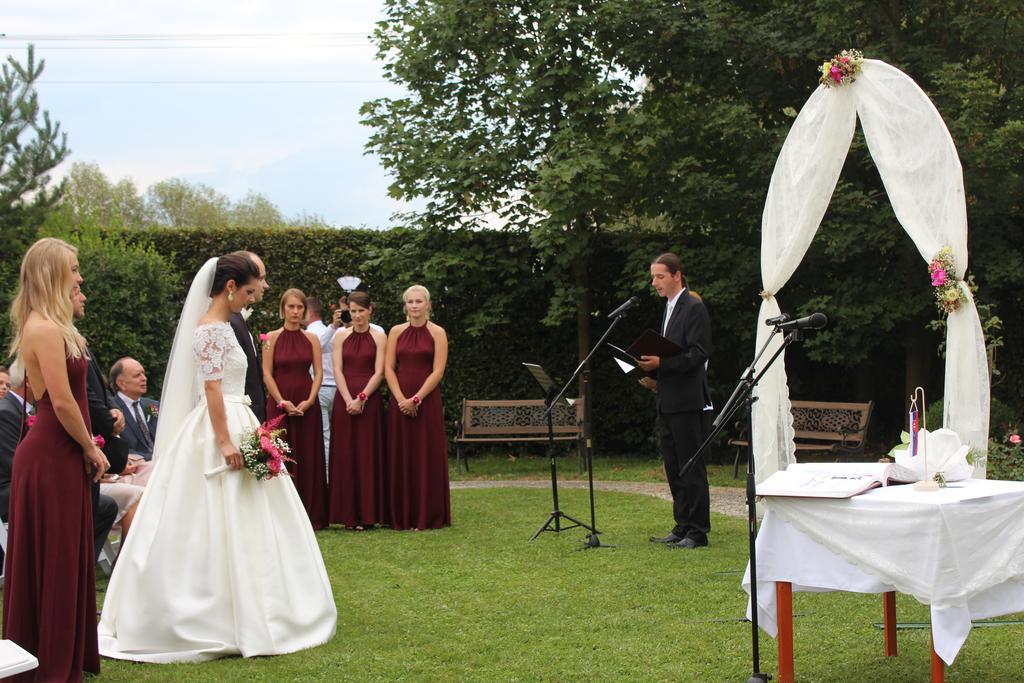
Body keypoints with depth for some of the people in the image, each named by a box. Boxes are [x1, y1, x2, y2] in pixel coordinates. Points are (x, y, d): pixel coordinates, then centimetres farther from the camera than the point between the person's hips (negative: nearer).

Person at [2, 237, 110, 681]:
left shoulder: (43, 327, 13)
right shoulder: (47, 330, -17)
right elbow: (62, 403, -20)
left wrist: (86, 449, 13)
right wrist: (91, 449, -7)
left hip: (54, 455, 10)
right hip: (54, 457, -10)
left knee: (61, 558, 15)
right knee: (55, 559, -1)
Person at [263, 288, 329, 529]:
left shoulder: (311, 339, 6)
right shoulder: (272, 338, 1)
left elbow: (318, 372, 3)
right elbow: (267, 373, -3)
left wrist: (309, 400, -10)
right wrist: (282, 402, -12)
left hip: (307, 403, 2)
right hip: (279, 403, -1)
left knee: (308, 457, 2)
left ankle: (311, 514, 6)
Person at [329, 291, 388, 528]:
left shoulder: (379, 337, 3)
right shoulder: (341, 336, 9)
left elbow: (379, 372, -3)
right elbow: (337, 370, 2)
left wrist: (361, 399, -13)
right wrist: (349, 400, -11)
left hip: (370, 401, -2)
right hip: (344, 402, 2)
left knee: (369, 455, -1)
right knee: (345, 456, 1)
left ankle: (369, 513, 2)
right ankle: (349, 514, 4)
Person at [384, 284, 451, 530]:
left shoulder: (437, 333, 0)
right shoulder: (396, 332, 8)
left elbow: (438, 371, -6)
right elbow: (388, 368, 3)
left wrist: (416, 399, -14)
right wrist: (401, 399, -9)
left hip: (427, 401, -3)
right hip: (400, 402, 3)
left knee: (427, 457, -1)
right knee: (400, 458, 3)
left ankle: (429, 516, 4)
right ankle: (402, 516, 9)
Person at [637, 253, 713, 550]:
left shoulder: (694, 308, -10)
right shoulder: (669, 309, 19)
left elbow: (698, 354, -18)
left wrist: (662, 363, -22)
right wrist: (653, 372, 10)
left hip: (688, 402, -9)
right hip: (668, 401, 9)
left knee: (692, 467, -5)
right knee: (674, 467, 12)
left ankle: (698, 531, -1)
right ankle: (683, 527, 19)